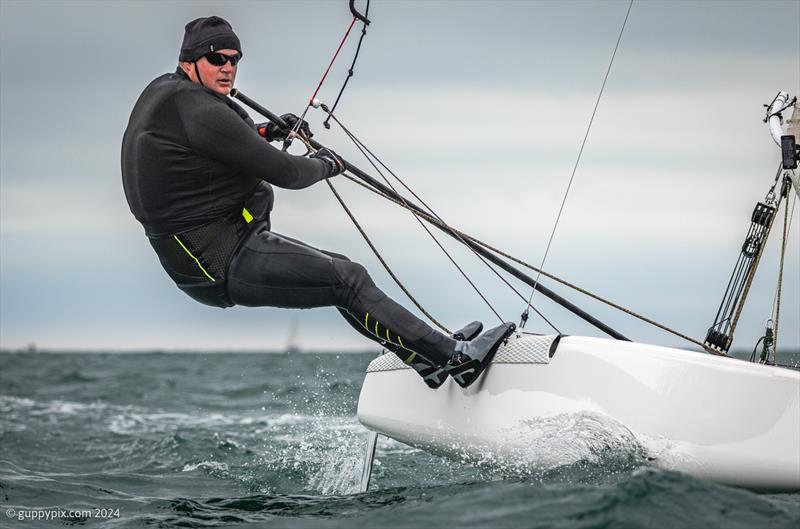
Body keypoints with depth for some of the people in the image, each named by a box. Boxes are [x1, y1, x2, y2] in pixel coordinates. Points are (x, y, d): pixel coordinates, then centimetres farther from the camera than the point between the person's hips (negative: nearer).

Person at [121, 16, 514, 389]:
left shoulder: (164, 92, 12)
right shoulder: (200, 111, -21)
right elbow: (284, 173, -17)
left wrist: (264, 133, 26)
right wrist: (325, 165, 3)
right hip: (223, 265, -11)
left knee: (339, 270, 18)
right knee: (348, 281, -13)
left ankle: (429, 358, 23)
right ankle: (456, 357, -11)